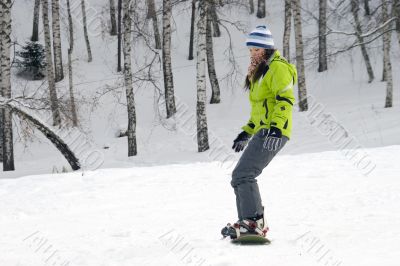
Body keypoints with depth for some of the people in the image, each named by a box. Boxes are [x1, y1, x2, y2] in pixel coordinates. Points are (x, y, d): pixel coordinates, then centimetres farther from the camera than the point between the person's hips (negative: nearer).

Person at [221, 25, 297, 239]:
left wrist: (276, 128, -29)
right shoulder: (259, 72, 25)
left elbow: (285, 100, -18)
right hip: (263, 133, 11)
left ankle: (253, 223, -18)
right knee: (241, 176, 10)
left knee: (242, 175, -16)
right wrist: (246, 133, 28)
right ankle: (251, 222, 13)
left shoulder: (278, 68, -7)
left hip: (273, 134, -11)